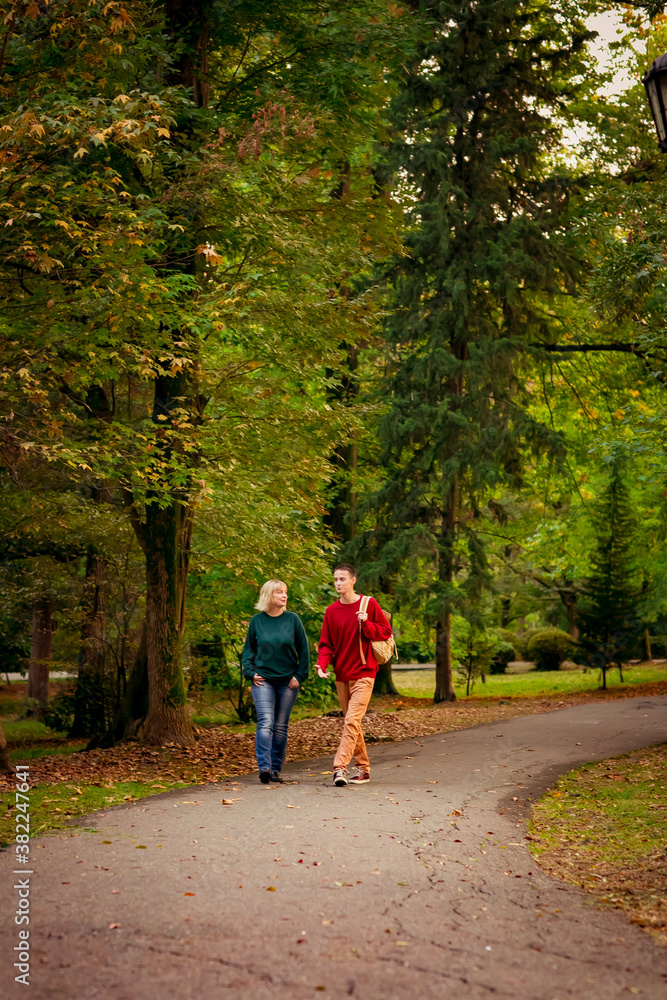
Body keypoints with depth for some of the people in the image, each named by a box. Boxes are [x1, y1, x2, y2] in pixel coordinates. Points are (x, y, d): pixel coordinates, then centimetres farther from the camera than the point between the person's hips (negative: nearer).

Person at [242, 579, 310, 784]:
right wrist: (250, 672, -2)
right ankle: (264, 767, -19)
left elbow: (303, 650, 6)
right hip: (263, 680, -1)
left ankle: (276, 769, 14)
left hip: (288, 681, 1)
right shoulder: (257, 620, 3)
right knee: (265, 722, -15)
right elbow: (248, 649, 11)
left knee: (281, 727, 5)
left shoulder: (292, 619, 2)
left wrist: (300, 675, -1)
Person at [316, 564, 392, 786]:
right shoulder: (331, 611, 7)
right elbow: (326, 643, 6)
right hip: (342, 675, 5)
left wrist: (366, 624, -17)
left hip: (363, 674, -5)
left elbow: (386, 632, 0)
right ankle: (363, 769, 21)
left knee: (352, 720, -16)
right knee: (351, 723, 11)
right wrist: (322, 665, -12)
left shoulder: (369, 604, -3)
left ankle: (340, 767, -21)